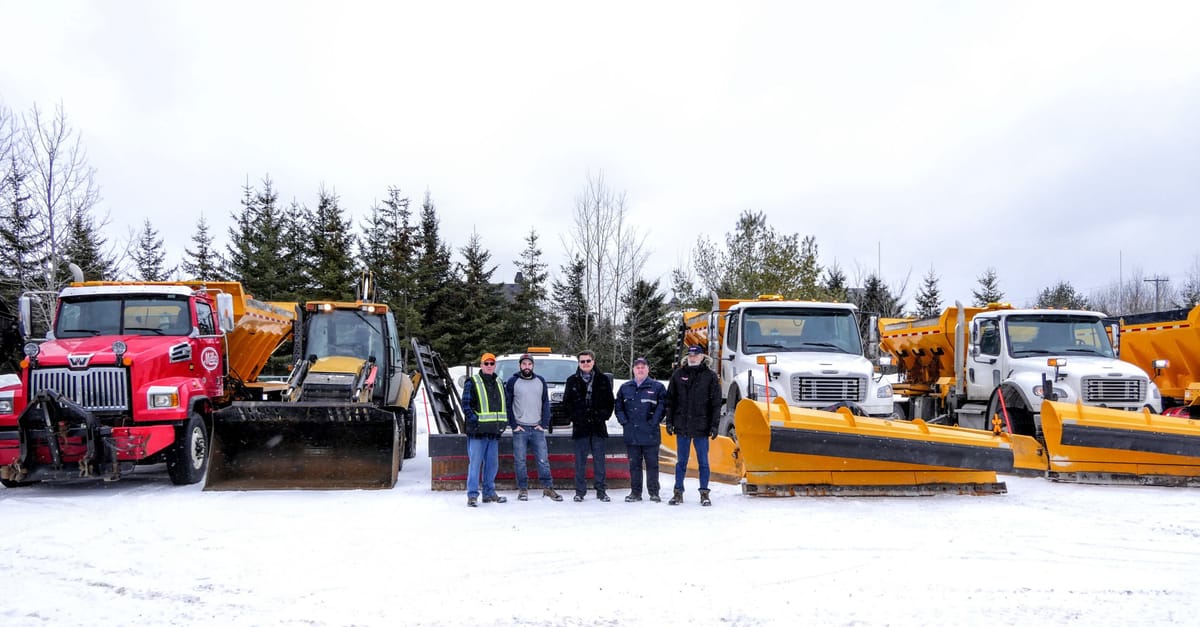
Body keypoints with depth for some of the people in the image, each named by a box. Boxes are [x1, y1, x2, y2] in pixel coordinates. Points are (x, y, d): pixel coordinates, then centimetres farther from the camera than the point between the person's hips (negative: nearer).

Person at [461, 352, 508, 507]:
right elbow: (466, 405, -8)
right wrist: (475, 420, -17)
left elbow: (503, 405, 23)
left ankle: (489, 493, 21)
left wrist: (503, 423, 10)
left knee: (492, 463, 11)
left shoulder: (498, 383, 17)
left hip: (494, 431, 6)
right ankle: (472, 495, -3)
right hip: (477, 431, -6)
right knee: (475, 463, -7)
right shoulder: (472, 382, -1)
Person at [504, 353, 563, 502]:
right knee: (520, 460, 0)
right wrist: (513, 425, -6)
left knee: (543, 459, 1)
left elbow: (546, 403, 10)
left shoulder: (541, 381, 10)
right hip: (519, 428, -2)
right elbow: (507, 405, 1)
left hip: (538, 428, 2)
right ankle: (523, 489, 8)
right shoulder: (512, 382, 2)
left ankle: (548, 488, 7)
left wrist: (544, 424, 0)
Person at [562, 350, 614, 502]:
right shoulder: (572, 381, 7)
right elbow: (566, 402, 10)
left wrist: (604, 416, 1)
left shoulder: (603, 380, 7)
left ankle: (601, 491, 10)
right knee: (580, 461, 2)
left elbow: (609, 401, 11)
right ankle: (580, 492, 9)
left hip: (598, 426, 0)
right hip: (580, 426, 0)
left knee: (599, 460, 4)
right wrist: (574, 416, 0)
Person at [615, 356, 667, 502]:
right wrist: (624, 421, 3)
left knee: (652, 464, 1)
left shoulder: (657, 387, 2)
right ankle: (635, 492, 14)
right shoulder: (625, 387, 13)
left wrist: (654, 422, -10)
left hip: (650, 434, -3)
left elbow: (663, 406, -3)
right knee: (634, 464, 8)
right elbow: (618, 406, 15)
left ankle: (654, 492, 7)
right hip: (631, 434, 3)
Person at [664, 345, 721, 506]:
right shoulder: (678, 374, 7)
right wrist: (669, 421, 4)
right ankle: (678, 492, 14)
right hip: (682, 426, 2)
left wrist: (714, 425, -4)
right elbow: (670, 400, 10)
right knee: (681, 461, 8)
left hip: (701, 426, -2)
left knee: (703, 462, 4)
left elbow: (716, 403, 1)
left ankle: (704, 493, 12)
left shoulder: (710, 376, 2)